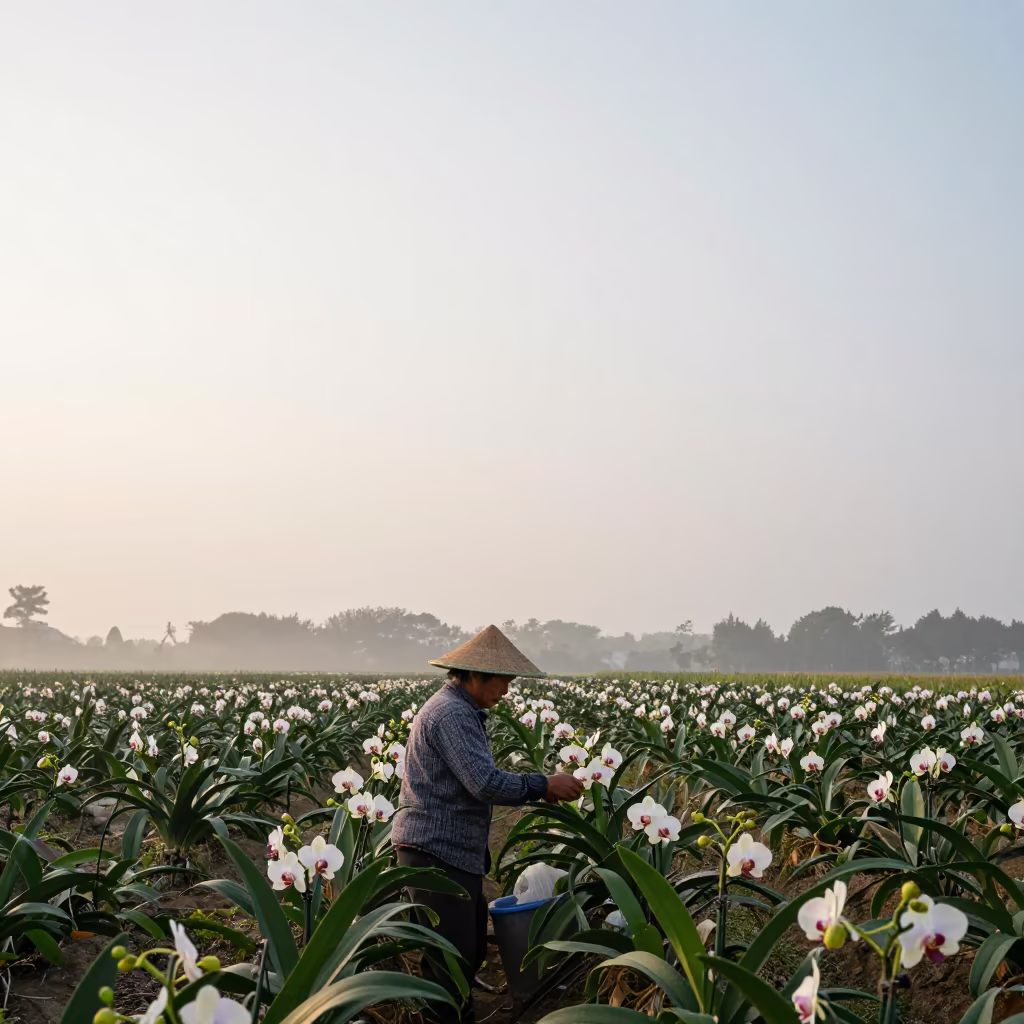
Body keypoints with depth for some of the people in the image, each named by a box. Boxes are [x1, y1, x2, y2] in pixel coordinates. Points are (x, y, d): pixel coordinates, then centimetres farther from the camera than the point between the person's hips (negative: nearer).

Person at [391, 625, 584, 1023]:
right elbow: (486, 783, -25)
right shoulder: (452, 713, -17)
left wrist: (537, 789, 11)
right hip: (436, 850, -11)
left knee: (471, 949, 17)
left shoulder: (459, 710, 18)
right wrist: (543, 785, -14)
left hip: (452, 849, 11)